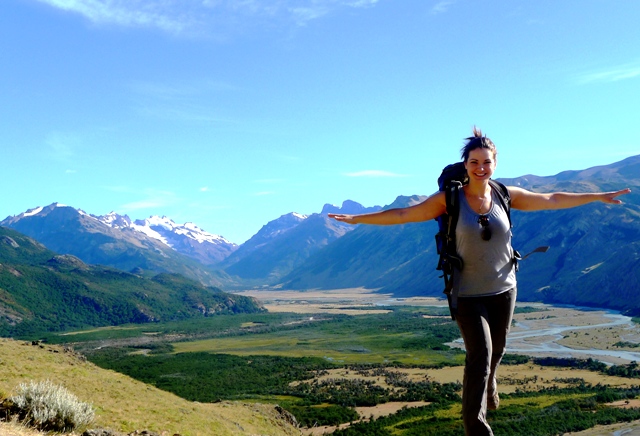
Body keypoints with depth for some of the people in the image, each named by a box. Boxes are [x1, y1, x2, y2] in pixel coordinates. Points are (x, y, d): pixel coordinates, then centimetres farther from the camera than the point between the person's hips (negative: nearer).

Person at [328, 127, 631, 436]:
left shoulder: (506, 195, -4)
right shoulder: (449, 199, -13)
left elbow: (553, 200, 6)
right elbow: (404, 214, -14)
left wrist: (598, 196, 9)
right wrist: (357, 219, -17)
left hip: (504, 289, 4)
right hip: (468, 294, -4)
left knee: (497, 349, 19)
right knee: (480, 355, -10)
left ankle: (488, 387, 53)